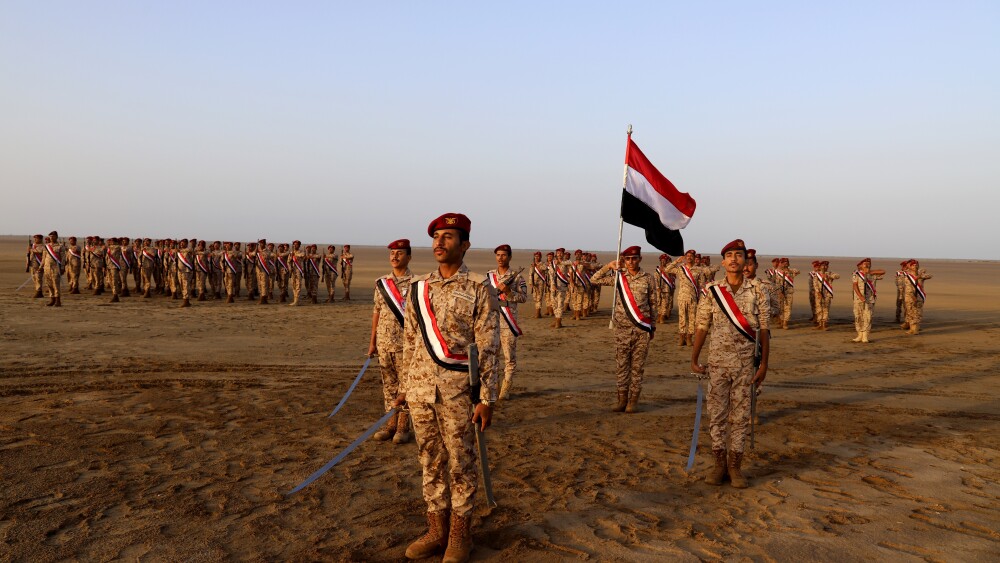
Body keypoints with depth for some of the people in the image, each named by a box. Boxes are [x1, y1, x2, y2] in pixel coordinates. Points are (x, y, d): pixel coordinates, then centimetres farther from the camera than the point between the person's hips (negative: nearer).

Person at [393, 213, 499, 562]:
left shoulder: (478, 289, -6)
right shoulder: (417, 288, 8)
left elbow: (487, 348, -8)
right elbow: (410, 342, 13)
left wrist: (487, 398, -11)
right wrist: (404, 386, 13)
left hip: (458, 392, -4)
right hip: (421, 390, 5)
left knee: (461, 464, 7)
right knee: (430, 462, 13)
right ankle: (437, 530, 27)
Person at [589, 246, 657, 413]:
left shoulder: (648, 279, 2)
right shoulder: (617, 276, 4)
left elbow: (653, 304, 7)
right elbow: (594, 280, 2)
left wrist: (652, 326, 8)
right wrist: (609, 266, -7)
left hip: (642, 329, -1)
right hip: (622, 328, 1)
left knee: (638, 365, 3)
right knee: (621, 364, 4)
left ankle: (633, 400, 10)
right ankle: (622, 399, 13)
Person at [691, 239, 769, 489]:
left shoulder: (757, 291, 0)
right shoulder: (712, 291, 1)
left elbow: (764, 330, 1)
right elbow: (702, 328, 4)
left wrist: (764, 364, -2)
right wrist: (694, 360, 1)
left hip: (746, 363, 0)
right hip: (717, 362, 0)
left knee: (741, 415, 5)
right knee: (717, 414, 5)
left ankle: (735, 466, 16)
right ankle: (719, 464, 17)